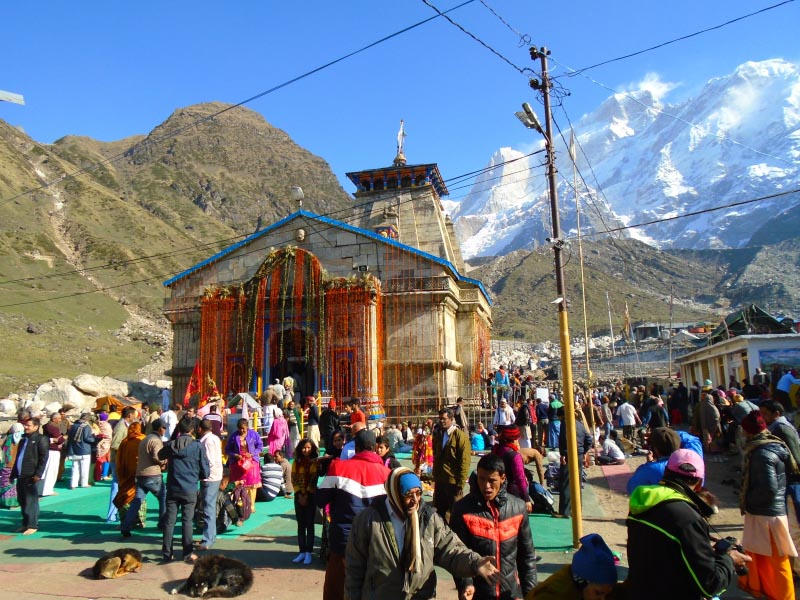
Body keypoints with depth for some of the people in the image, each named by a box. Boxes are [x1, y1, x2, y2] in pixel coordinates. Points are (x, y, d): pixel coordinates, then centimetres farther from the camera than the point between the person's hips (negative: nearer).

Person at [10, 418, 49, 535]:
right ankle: (25, 524, 25)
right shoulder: (23, 439, 17)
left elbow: (43, 458, -14)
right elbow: (18, 457, 22)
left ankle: (32, 525, 3)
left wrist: (38, 474, -19)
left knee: (31, 501, -3)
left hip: (31, 476, -8)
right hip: (21, 475, 8)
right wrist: (14, 473, 18)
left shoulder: (41, 439, -8)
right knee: (22, 501, 14)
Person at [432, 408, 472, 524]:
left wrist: (461, 483, -16)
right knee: (439, 511, 13)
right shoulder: (437, 435, 9)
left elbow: (465, 461, -13)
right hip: (440, 481, 6)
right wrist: (435, 476, 14)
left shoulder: (460, 436, -11)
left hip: (454, 481, -6)